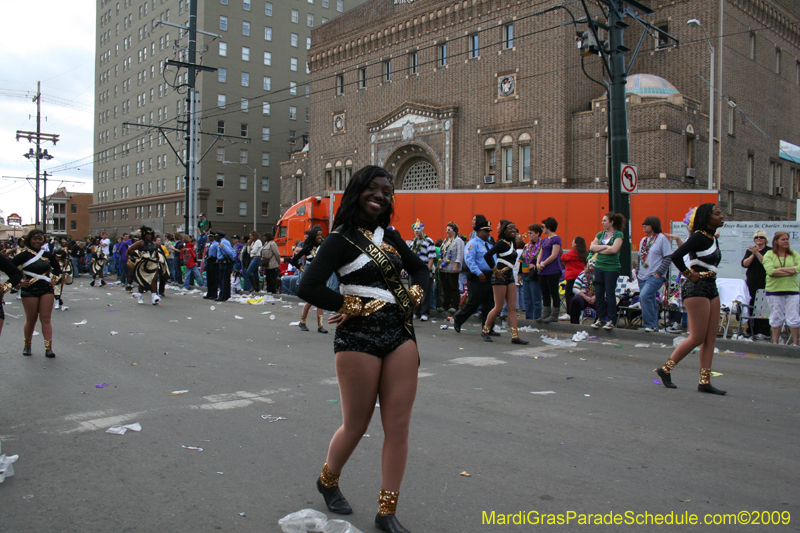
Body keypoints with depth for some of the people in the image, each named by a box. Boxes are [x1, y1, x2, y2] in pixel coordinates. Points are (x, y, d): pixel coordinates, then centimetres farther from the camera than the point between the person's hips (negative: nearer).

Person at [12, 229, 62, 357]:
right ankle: (27, 346, 24)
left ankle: (48, 348, -6)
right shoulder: (24, 255, -5)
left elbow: (57, 267, 23)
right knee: (31, 319, 5)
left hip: (46, 289, 3)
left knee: (46, 319, -3)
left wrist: (54, 279, 10)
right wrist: (19, 281, -9)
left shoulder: (47, 255, 7)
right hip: (29, 290, -2)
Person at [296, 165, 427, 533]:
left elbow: (421, 270, 25)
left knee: (398, 427, 4)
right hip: (359, 337, -5)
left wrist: (413, 295, 5)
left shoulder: (390, 236, 13)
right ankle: (328, 480, 39)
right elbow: (309, 287, -16)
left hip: (400, 333, 5)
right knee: (356, 426, 8)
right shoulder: (342, 238, -5)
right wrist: (353, 306, -8)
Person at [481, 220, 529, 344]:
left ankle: (515, 336, 4)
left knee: (513, 308, 4)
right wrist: (495, 271, -16)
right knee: (499, 307, -2)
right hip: (500, 277, -8)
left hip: (510, 277, 8)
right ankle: (485, 331, 14)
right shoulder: (501, 243, -12)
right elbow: (487, 256, -23)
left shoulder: (512, 243, 13)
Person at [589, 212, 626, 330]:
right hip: (599, 266, 5)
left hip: (611, 268, -5)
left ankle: (611, 320, 7)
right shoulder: (600, 234, 13)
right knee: (599, 294, 6)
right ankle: (601, 319, 15)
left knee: (610, 294, -2)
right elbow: (592, 247, 2)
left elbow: (614, 250, -16)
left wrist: (599, 250, -5)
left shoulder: (618, 234, -3)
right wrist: (605, 246, -9)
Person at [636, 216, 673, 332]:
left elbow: (668, 258, -9)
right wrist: (638, 273, 14)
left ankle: (650, 324, -15)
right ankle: (654, 327, 15)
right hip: (643, 277, 7)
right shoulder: (643, 240, 16)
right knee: (650, 301, 8)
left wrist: (658, 273, -14)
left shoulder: (662, 238, -5)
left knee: (644, 296, -24)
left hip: (656, 276, -7)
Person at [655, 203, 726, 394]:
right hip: (696, 288, -9)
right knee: (697, 338, -6)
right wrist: (689, 274, -12)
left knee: (711, 338, 6)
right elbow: (675, 256, -24)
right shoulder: (699, 237, -12)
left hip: (711, 288, 9)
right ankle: (665, 369, 6)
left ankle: (705, 381, 10)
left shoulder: (713, 238, 14)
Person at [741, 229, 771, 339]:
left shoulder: (769, 251, 3)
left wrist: (757, 253, -19)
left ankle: (763, 332, -4)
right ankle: (752, 331, 9)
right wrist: (753, 254, -11)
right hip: (752, 283, 4)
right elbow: (744, 264, 1)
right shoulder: (750, 250, 14)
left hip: (764, 284, -4)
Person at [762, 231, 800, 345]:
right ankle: (775, 343, 16)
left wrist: (780, 269, -14)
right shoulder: (769, 254, 1)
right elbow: (771, 271, -14)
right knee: (776, 318, 6)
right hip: (774, 290, -1)